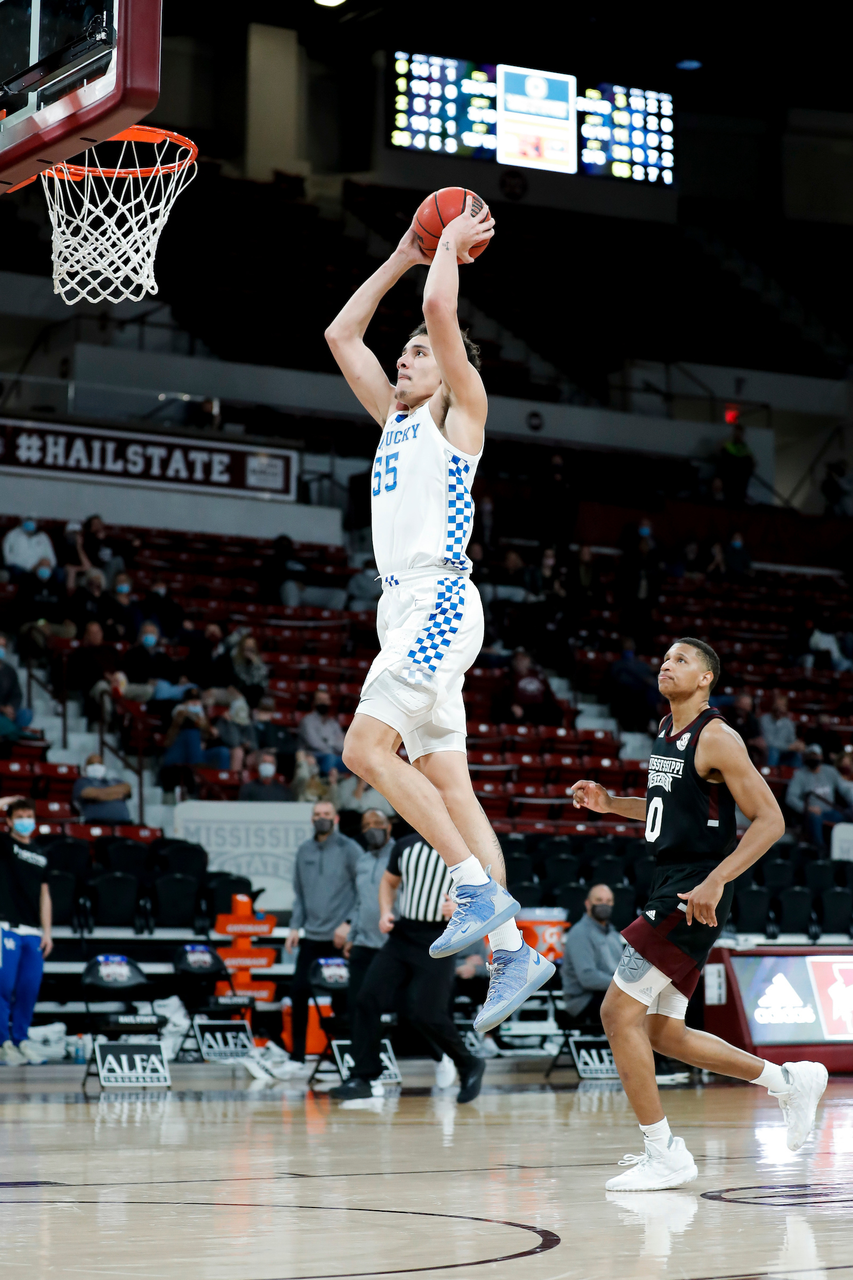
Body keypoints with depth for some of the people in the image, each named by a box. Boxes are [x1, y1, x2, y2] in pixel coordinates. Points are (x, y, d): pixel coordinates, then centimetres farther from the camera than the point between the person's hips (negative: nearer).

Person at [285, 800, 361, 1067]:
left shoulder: (349, 849, -4)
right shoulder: (304, 851, 10)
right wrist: (295, 926, 7)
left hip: (340, 937, -4)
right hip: (311, 935, 4)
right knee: (299, 992, 0)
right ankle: (297, 1055, 8)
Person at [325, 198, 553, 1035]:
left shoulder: (459, 409, 2)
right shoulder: (395, 417, 23)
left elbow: (441, 311, -12)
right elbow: (340, 334, 28)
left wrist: (449, 251, 6)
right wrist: (402, 257, 28)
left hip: (437, 601, -9)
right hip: (406, 606, 9)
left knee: (366, 748, -20)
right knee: (447, 785, 3)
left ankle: (480, 888, -18)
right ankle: (511, 949, 1)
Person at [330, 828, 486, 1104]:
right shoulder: (406, 846, 6)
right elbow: (388, 882, 20)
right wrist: (385, 913, 2)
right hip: (401, 938, 5)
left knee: (425, 1014, -12)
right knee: (368, 1000, -8)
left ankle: (469, 1066, 13)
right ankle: (362, 1078, 0)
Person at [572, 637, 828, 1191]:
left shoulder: (716, 738, -13)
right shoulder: (667, 730, 14)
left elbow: (770, 820, -16)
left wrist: (715, 881, -25)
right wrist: (611, 804, 16)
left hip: (695, 894, -10)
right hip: (670, 886, 10)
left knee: (619, 1011, -12)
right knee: (662, 1031, 13)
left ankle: (665, 1155, -4)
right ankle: (791, 1081, 27)